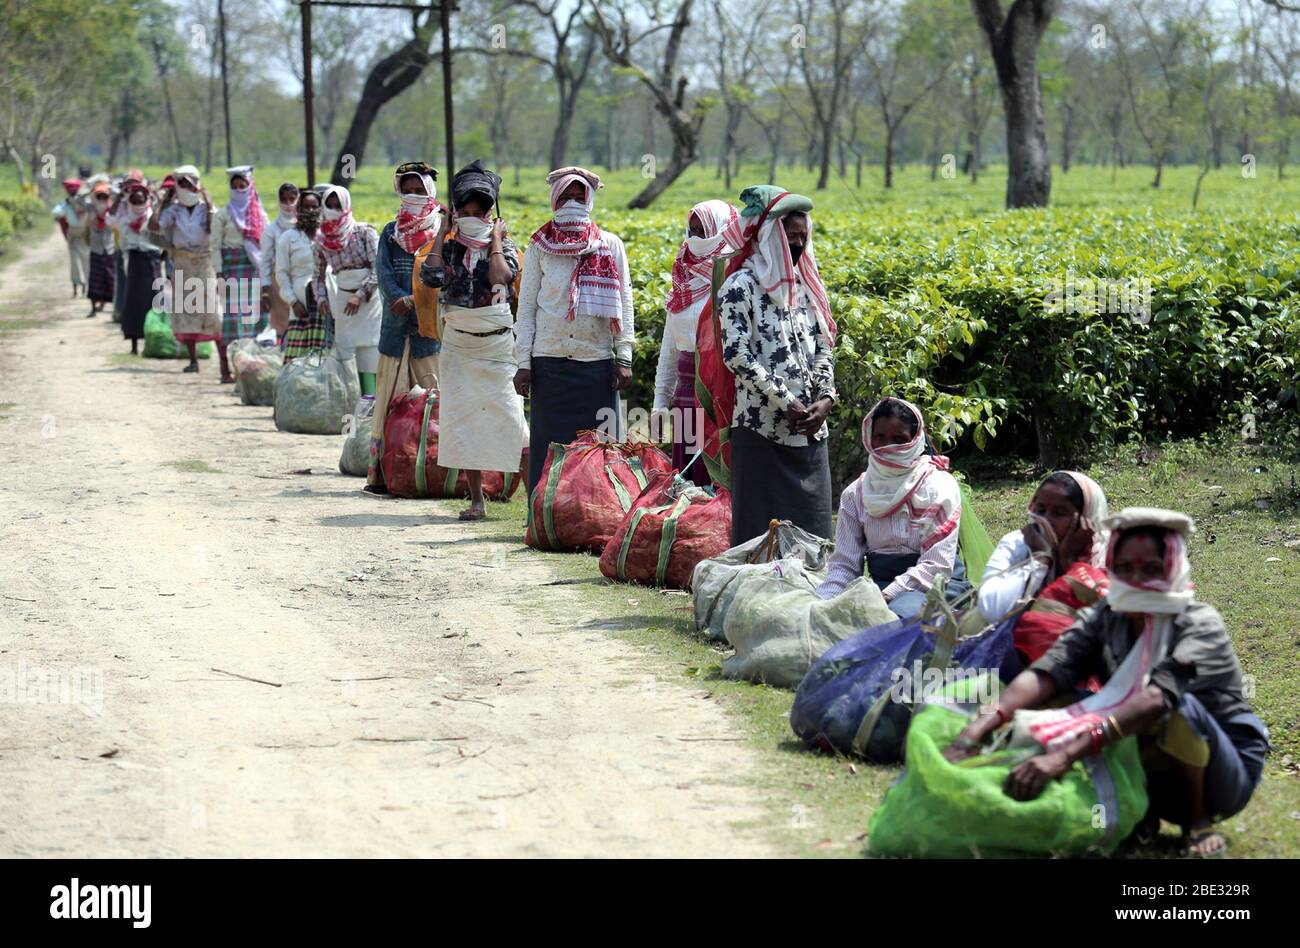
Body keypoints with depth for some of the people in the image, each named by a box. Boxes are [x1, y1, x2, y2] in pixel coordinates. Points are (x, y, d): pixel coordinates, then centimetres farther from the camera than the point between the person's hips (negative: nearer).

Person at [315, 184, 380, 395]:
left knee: (369, 353, -8)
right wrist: (321, 298, 0)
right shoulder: (321, 240, 5)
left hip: (370, 297, -4)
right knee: (345, 350, 1)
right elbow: (318, 274, 16)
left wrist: (360, 295, -17)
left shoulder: (364, 232, -8)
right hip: (342, 298, 4)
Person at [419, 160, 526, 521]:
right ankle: (476, 500, 7)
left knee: (508, 416, -7)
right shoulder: (448, 248, 6)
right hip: (458, 345, 2)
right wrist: (441, 234, -6)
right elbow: (431, 277, -15)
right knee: (462, 420, 0)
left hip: (498, 345, -2)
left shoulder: (504, 247, 1)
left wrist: (495, 240, -10)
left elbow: (501, 278, -20)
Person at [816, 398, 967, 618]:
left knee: (901, 612, -39)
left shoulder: (939, 486, -2)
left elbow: (936, 565, -12)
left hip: (936, 583, -3)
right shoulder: (855, 494, 10)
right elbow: (844, 564, 6)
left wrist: (885, 597, -24)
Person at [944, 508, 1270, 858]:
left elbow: (1157, 698, -39)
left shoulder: (1200, 625, -20)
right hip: (1154, 776, 4)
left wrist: (1066, 754, -52)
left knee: (1181, 705, -33)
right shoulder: (1103, 619, -6)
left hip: (1227, 773, -4)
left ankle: (1198, 820, -12)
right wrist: (976, 730, -42)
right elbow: (1045, 674, -23)